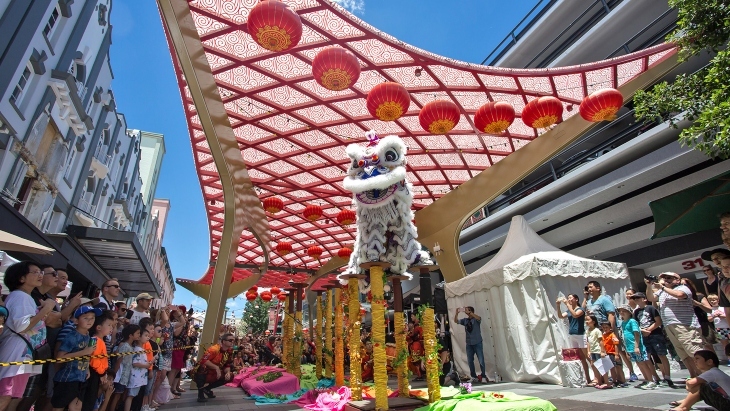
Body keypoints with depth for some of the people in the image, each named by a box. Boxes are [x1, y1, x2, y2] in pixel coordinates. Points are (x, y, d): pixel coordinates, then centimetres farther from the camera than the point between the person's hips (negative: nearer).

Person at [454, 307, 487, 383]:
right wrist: (457, 313, -19)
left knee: (481, 360, 0)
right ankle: (474, 377, 16)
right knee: (470, 361, 6)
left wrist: (469, 312, -35)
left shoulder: (476, 319, -2)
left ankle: (484, 376, 12)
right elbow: (456, 321, 0)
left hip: (477, 343, -4)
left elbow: (479, 318, -25)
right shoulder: (465, 320, 8)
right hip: (469, 344, 4)